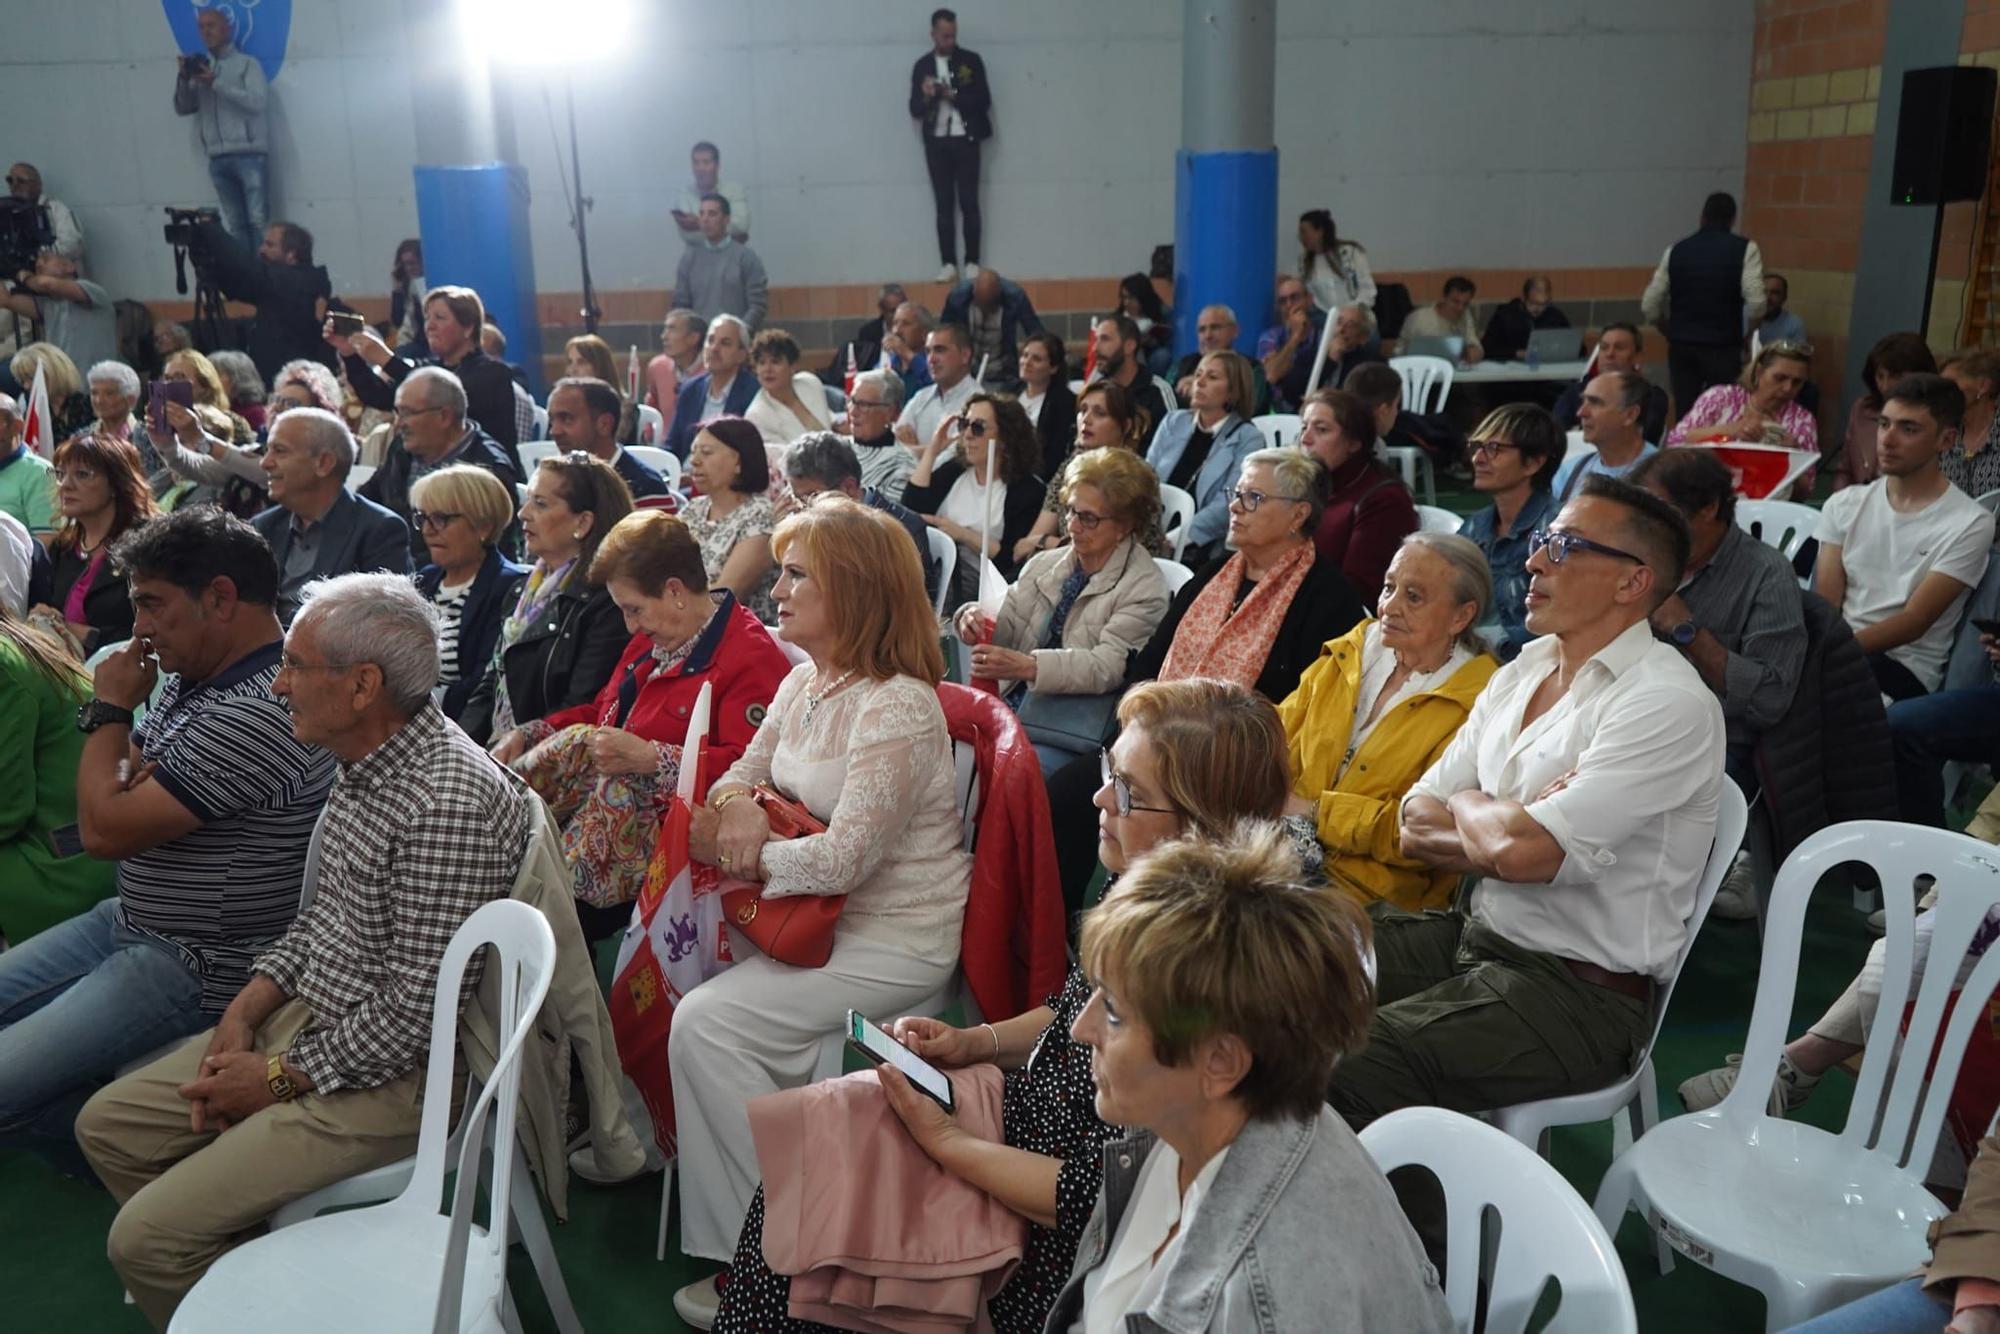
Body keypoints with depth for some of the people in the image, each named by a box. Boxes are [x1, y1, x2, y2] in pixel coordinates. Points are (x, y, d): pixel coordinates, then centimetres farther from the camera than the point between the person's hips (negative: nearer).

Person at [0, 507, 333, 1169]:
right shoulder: (192, 678, 5)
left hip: (196, 966, -10)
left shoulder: (257, 715, -28)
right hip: (131, 920, 10)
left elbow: (105, 831, -24)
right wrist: (132, 771, -9)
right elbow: (119, 795, 15)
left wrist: (109, 711, -10)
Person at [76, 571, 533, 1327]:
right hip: (310, 1018, 10)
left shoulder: (448, 802, -28)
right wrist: (245, 1013, 3)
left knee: (146, 1238, -13)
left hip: (390, 1074, -10)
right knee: (107, 1127, 16)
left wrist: (280, 1079, -13)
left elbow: (419, 1011, -26)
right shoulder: (365, 760, 4)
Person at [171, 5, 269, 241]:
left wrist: (216, 83, -12)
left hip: (250, 154, -4)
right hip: (218, 160, 4)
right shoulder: (201, 68, 19)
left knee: (258, 221, -11)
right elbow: (182, 108, 17)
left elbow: (257, 101, -8)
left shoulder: (247, 63, 6)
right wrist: (183, 79, 0)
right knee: (235, 225, 0)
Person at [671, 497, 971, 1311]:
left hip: (896, 940, -9)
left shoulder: (897, 707, -23)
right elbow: (745, 772, 15)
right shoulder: (804, 682, 6)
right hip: (819, 914, 9)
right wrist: (735, 801, -8)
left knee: (707, 1023, -18)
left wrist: (748, 855, -12)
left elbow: (843, 859, -26)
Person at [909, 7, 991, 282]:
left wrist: (953, 96, -13)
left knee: (969, 203, -3)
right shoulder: (922, 66, 8)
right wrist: (926, 96, -14)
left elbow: (984, 101, -1)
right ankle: (948, 264, 2)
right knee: (943, 205, 1)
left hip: (965, 139, -2)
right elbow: (915, 110, 7)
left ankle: (972, 263, 0)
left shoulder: (971, 61, 4)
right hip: (936, 143, 2)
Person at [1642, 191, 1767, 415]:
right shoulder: (1745, 249, -1)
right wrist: (1744, 334, 5)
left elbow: (1649, 306, 4)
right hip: (1723, 347, -3)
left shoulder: (1676, 249, 7)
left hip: (1681, 347, 3)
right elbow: (1756, 303, -12)